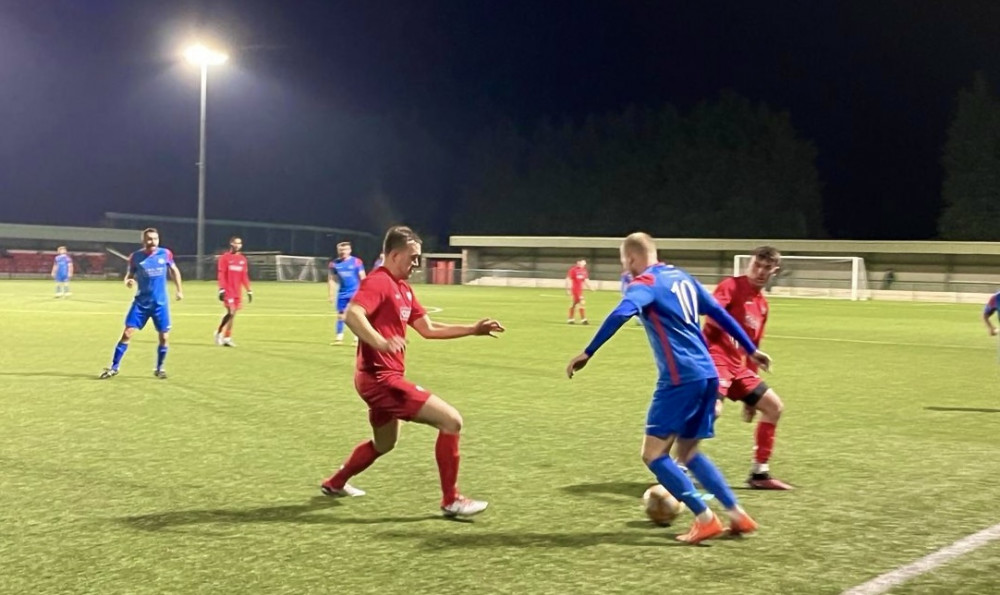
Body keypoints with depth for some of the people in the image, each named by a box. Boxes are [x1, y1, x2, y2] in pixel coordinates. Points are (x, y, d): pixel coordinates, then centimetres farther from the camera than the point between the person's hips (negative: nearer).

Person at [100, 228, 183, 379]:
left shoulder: (165, 254, -3)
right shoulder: (136, 256, -6)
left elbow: (174, 270, 14)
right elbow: (129, 275, 3)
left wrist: (179, 290, 14)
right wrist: (128, 281, -21)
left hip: (160, 303, 1)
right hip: (141, 302, -1)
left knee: (164, 337, 0)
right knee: (127, 333, -6)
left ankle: (159, 368, 20)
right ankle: (114, 367, 3)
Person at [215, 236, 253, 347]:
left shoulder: (242, 259, 12)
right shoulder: (225, 257, -3)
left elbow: (245, 276, 15)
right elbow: (221, 274, -7)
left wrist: (249, 291, 11)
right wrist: (221, 289, -15)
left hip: (238, 292, 6)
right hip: (228, 291, -5)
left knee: (233, 314, 6)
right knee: (230, 312, -15)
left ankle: (227, 338, 12)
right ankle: (219, 332, 3)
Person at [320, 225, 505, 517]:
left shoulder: (403, 288, 15)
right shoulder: (378, 282, -15)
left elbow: (428, 329, 19)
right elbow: (352, 315, -32)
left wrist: (473, 329, 13)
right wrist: (381, 343, -47)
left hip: (382, 378, 11)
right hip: (381, 378, -11)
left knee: (384, 442, 30)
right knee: (451, 420, -12)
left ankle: (335, 483, 45)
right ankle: (451, 500, -5)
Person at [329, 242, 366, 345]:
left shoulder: (356, 262, -5)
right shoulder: (334, 263, 3)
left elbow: (362, 278, -1)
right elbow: (331, 279, 9)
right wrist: (331, 294, 4)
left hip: (355, 293, -3)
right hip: (342, 293, 3)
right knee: (340, 315, 5)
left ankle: (357, 339, 6)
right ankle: (339, 338, 13)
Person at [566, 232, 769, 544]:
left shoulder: (645, 283, -5)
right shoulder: (681, 277, 18)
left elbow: (620, 315, -26)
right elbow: (720, 313, 22)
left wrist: (587, 353, -28)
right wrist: (751, 349, 29)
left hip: (681, 378, -8)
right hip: (707, 375, 8)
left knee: (653, 454, -1)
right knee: (687, 452, 20)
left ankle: (705, 519, -5)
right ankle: (737, 514, 16)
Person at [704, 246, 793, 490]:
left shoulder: (763, 305, 18)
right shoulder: (731, 286, -4)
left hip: (739, 367, 9)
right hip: (716, 359, -9)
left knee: (774, 406, 12)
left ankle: (759, 473, 18)